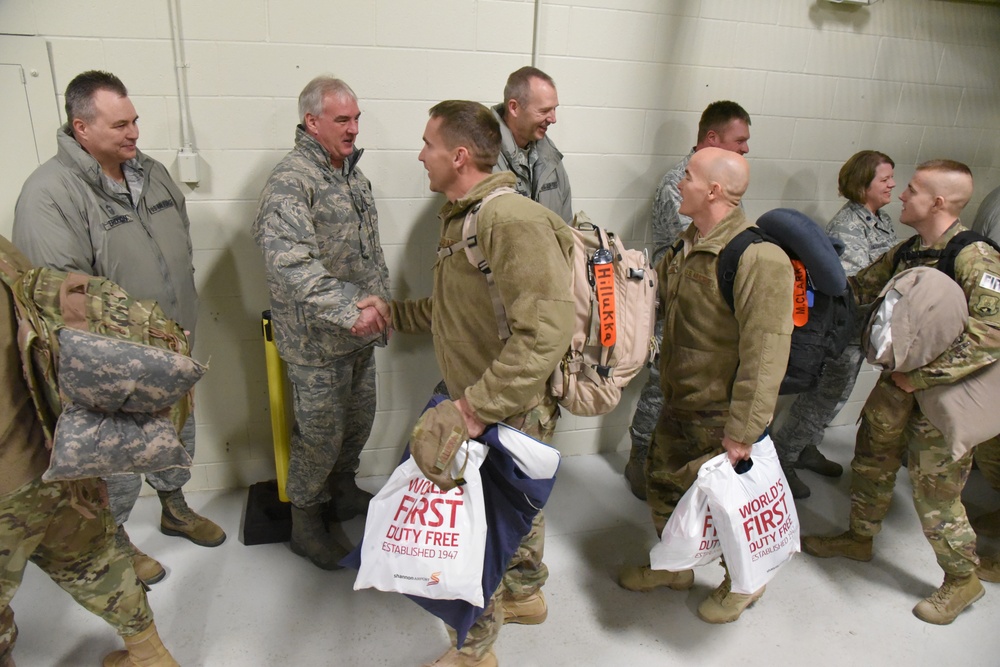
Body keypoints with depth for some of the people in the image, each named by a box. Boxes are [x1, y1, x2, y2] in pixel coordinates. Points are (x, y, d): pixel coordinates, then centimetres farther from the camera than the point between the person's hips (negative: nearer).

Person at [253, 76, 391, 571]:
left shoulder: (351, 170, 10)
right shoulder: (291, 180, -19)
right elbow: (290, 263, -32)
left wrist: (378, 303, 14)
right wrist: (351, 309, -38)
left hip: (360, 329, 8)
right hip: (317, 337, -8)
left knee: (360, 419, 21)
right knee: (320, 433, 6)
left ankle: (343, 492, 46)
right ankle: (306, 524, 29)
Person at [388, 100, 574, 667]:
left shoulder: (512, 220, -25)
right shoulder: (463, 217, 8)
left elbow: (547, 330, -32)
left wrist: (477, 407, -31)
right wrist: (392, 313, 17)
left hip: (509, 412, -9)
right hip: (485, 405, 9)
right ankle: (525, 593, 52)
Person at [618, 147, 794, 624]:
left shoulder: (758, 258, -25)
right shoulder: (685, 247, 4)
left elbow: (765, 355, -27)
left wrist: (743, 432, -25)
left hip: (719, 414, -8)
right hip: (677, 405, 8)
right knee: (662, 483, 21)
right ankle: (675, 568, 47)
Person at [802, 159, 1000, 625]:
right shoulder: (907, 252, 3)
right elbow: (861, 289, 15)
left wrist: (922, 377, -26)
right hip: (898, 381, 7)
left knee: (934, 492, 3)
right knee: (871, 461, 19)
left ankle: (962, 579, 28)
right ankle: (860, 538, 41)